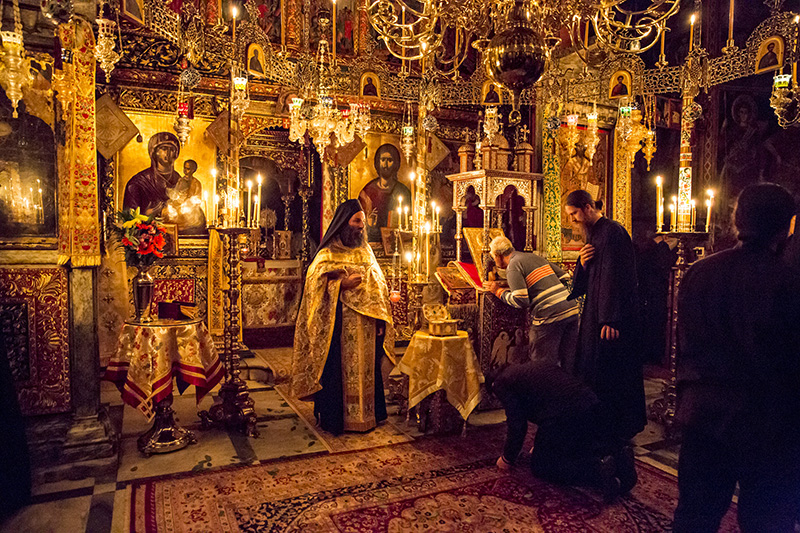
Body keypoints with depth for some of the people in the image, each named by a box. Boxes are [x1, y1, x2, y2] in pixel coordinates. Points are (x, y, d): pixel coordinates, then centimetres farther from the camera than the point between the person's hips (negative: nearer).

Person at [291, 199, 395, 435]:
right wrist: (343, 284, -22)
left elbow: (378, 287, 15)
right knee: (339, 369, -1)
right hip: (339, 324, -5)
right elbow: (315, 286, -10)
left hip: (366, 326, 5)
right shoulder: (327, 254, -2)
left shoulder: (365, 252, 14)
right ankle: (336, 417, 13)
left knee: (366, 368, 10)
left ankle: (366, 415, 22)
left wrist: (380, 318, 7)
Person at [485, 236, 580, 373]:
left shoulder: (513, 266, -3)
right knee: (569, 364, 16)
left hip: (550, 315, -8)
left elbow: (520, 301, -14)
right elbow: (565, 277, 21)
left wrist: (499, 291, 0)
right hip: (572, 310, 8)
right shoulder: (535, 257, 20)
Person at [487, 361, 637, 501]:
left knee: (540, 466, 11)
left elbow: (516, 425, 3)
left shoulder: (500, 383, 8)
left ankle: (597, 468, -10)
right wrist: (543, 444, 46)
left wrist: (508, 458, 18)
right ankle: (617, 455, 2)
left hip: (562, 419, -8)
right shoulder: (537, 365, 32)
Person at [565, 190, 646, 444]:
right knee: (592, 371, 13)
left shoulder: (612, 232, -14)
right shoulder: (593, 234, 15)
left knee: (609, 373, -2)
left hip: (612, 319, -9)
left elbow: (614, 277, -21)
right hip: (595, 314, 9)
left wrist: (610, 320, -24)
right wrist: (582, 264, -7)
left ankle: (619, 428, 12)